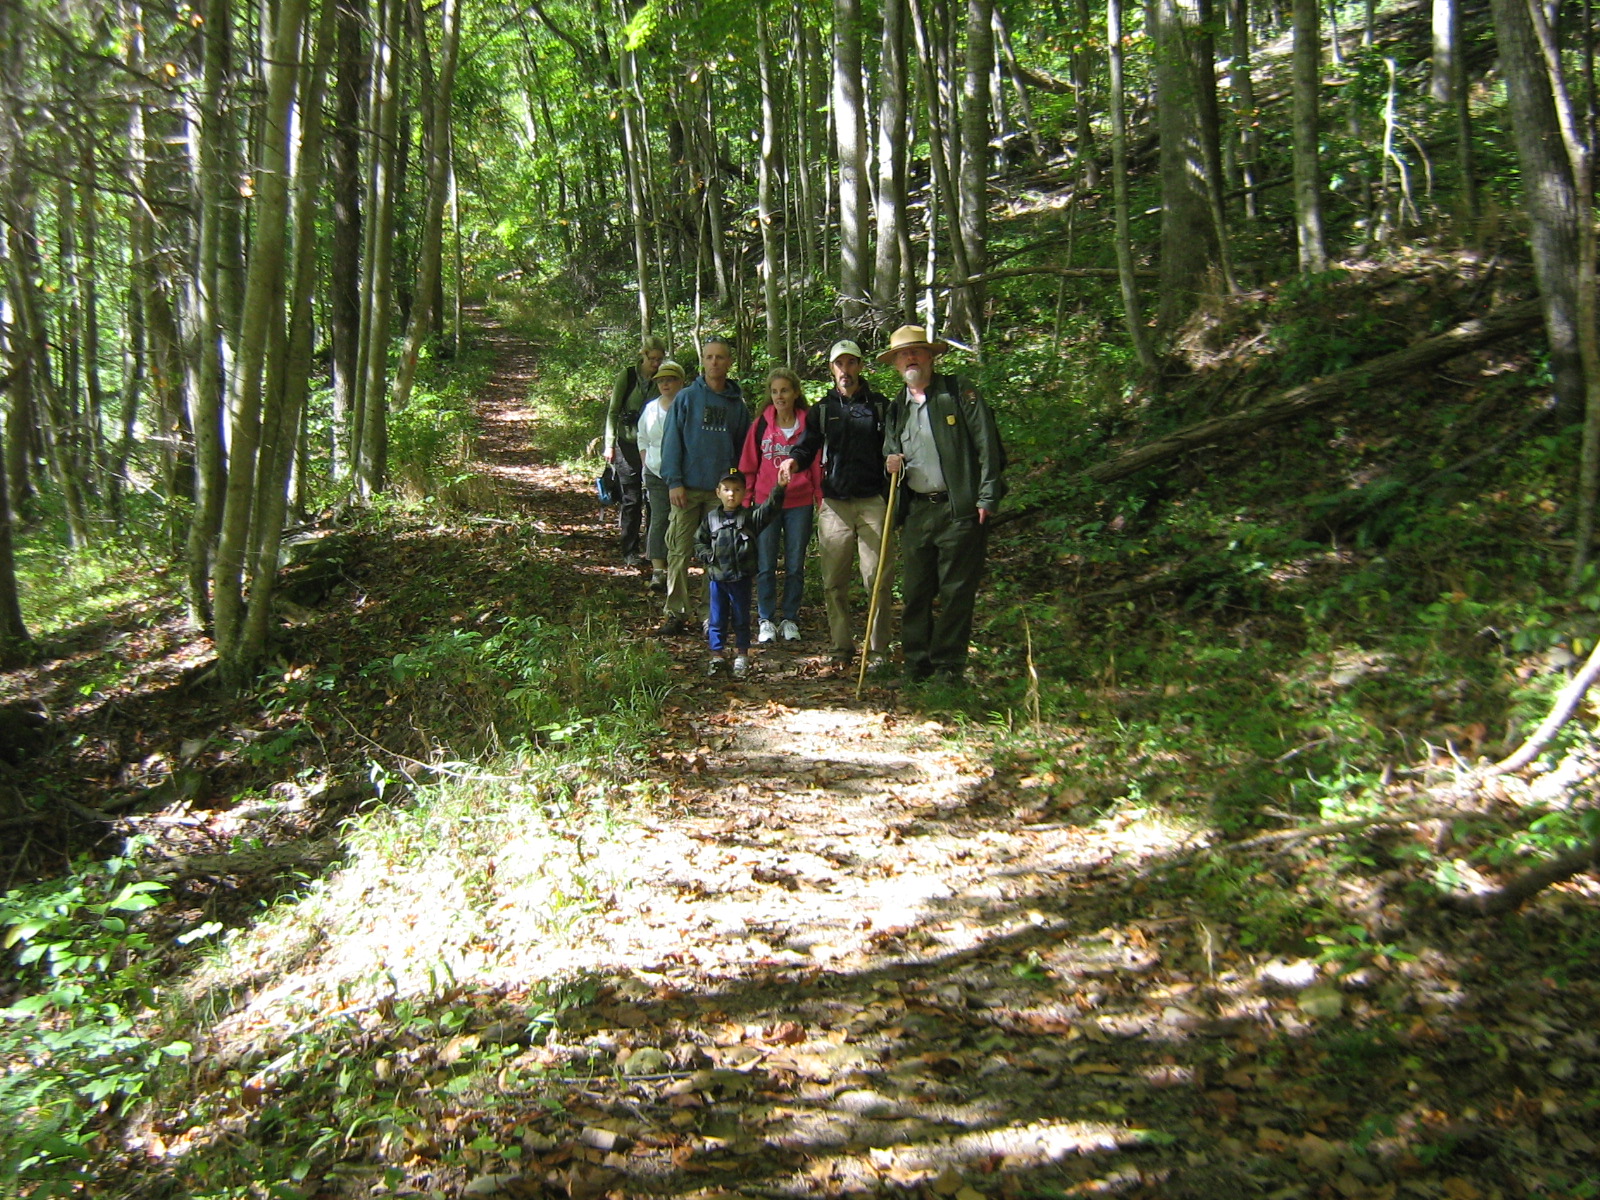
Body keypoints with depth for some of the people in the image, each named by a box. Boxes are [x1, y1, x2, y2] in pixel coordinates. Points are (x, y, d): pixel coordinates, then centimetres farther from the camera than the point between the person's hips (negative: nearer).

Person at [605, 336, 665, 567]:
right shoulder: (627, 375, -2)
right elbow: (613, 411, -1)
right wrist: (610, 444, -7)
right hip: (628, 444, -2)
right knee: (631, 498, 0)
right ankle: (630, 552, 7)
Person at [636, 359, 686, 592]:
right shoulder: (651, 408, 11)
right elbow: (642, 439, 22)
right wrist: (646, 463, 11)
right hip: (656, 473, 3)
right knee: (658, 518, -6)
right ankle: (658, 569, -9)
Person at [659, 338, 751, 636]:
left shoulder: (737, 404, 10)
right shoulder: (686, 398, 2)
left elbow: (743, 448, 14)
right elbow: (671, 442, 0)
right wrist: (674, 481, -9)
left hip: (723, 490, 2)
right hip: (688, 488, -2)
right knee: (679, 551, -1)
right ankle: (676, 613, 6)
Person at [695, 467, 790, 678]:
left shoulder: (750, 518, -3)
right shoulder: (711, 518, 4)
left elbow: (770, 509, -17)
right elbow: (699, 542, 12)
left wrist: (779, 488, -31)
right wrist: (708, 556, -6)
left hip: (741, 578, -2)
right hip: (717, 577, 2)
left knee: (741, 619, 8)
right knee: (717, 619, 8)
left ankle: (742, 656, 19)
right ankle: (717, 656, 18)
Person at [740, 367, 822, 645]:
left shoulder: (808, 424, 2)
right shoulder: (761, 424, 2)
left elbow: (817, 465, 6)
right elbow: (748, 465, 6)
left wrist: (820, 498, 2)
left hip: (800, 504, 0)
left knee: (795, 567, 7)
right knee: (765, 567, 3)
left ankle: (790, 620, 19)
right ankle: (766, 621, 13)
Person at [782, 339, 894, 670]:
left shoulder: (880, 405, 9)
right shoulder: (823, 409, 13)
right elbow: (808, 448, 8)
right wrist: (795, 460, -14)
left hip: (873, 502, -2)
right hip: (834, 503, 2)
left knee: (878, 580, -4)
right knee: (833, 582, 3)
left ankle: (877, 650, 5)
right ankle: (840, 647, 15)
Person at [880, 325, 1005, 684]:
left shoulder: (959, 392, 1)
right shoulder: (896, 408, 17)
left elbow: (986, 444, -4)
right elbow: (891, 453, 28)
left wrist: (987, 497, -12)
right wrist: (891, 463, 3)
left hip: (961, 509, -5)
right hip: (916, 512, 5)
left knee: (956, 592, 0)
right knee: (914, 592, 6)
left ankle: (949, 668, 9)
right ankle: (916, 665, 16)